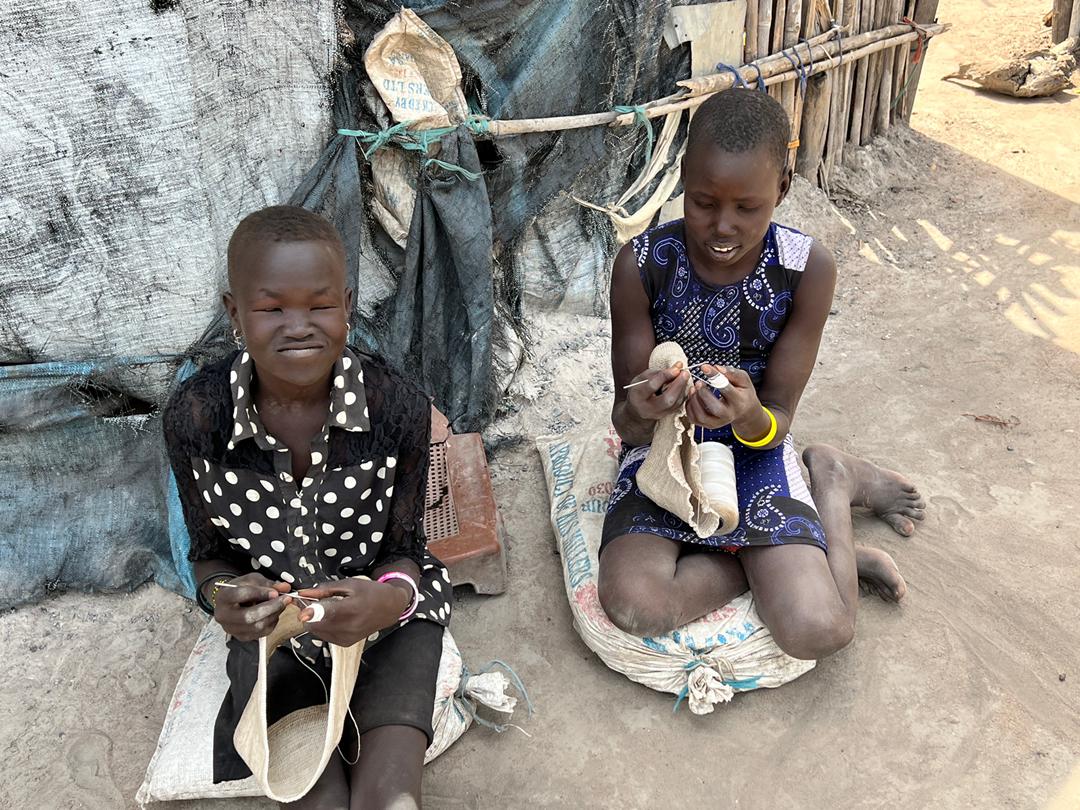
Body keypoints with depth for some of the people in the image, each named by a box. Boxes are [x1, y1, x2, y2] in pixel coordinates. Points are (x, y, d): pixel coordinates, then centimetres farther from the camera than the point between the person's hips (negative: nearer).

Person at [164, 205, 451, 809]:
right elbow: (210, 553, -1)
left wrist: (388, 599, -30)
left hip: (386, 617, -1)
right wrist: (224, 597, -24)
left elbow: (404, 549, -7)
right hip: (272, 627, 1)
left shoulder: (398, 406, -19)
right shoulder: (195, 416, -15)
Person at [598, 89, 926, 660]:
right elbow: (626, 422, -13)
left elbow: (777, 422, -12)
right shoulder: (642, 263, -17)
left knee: (817, 630, -20)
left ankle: (833, 480, 11)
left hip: (754, 448, 0)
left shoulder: (807, 268, -16)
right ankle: (806, 555, -1)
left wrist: (752, 418, -37)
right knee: (635, 606, -27)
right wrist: (640, 413, -39)